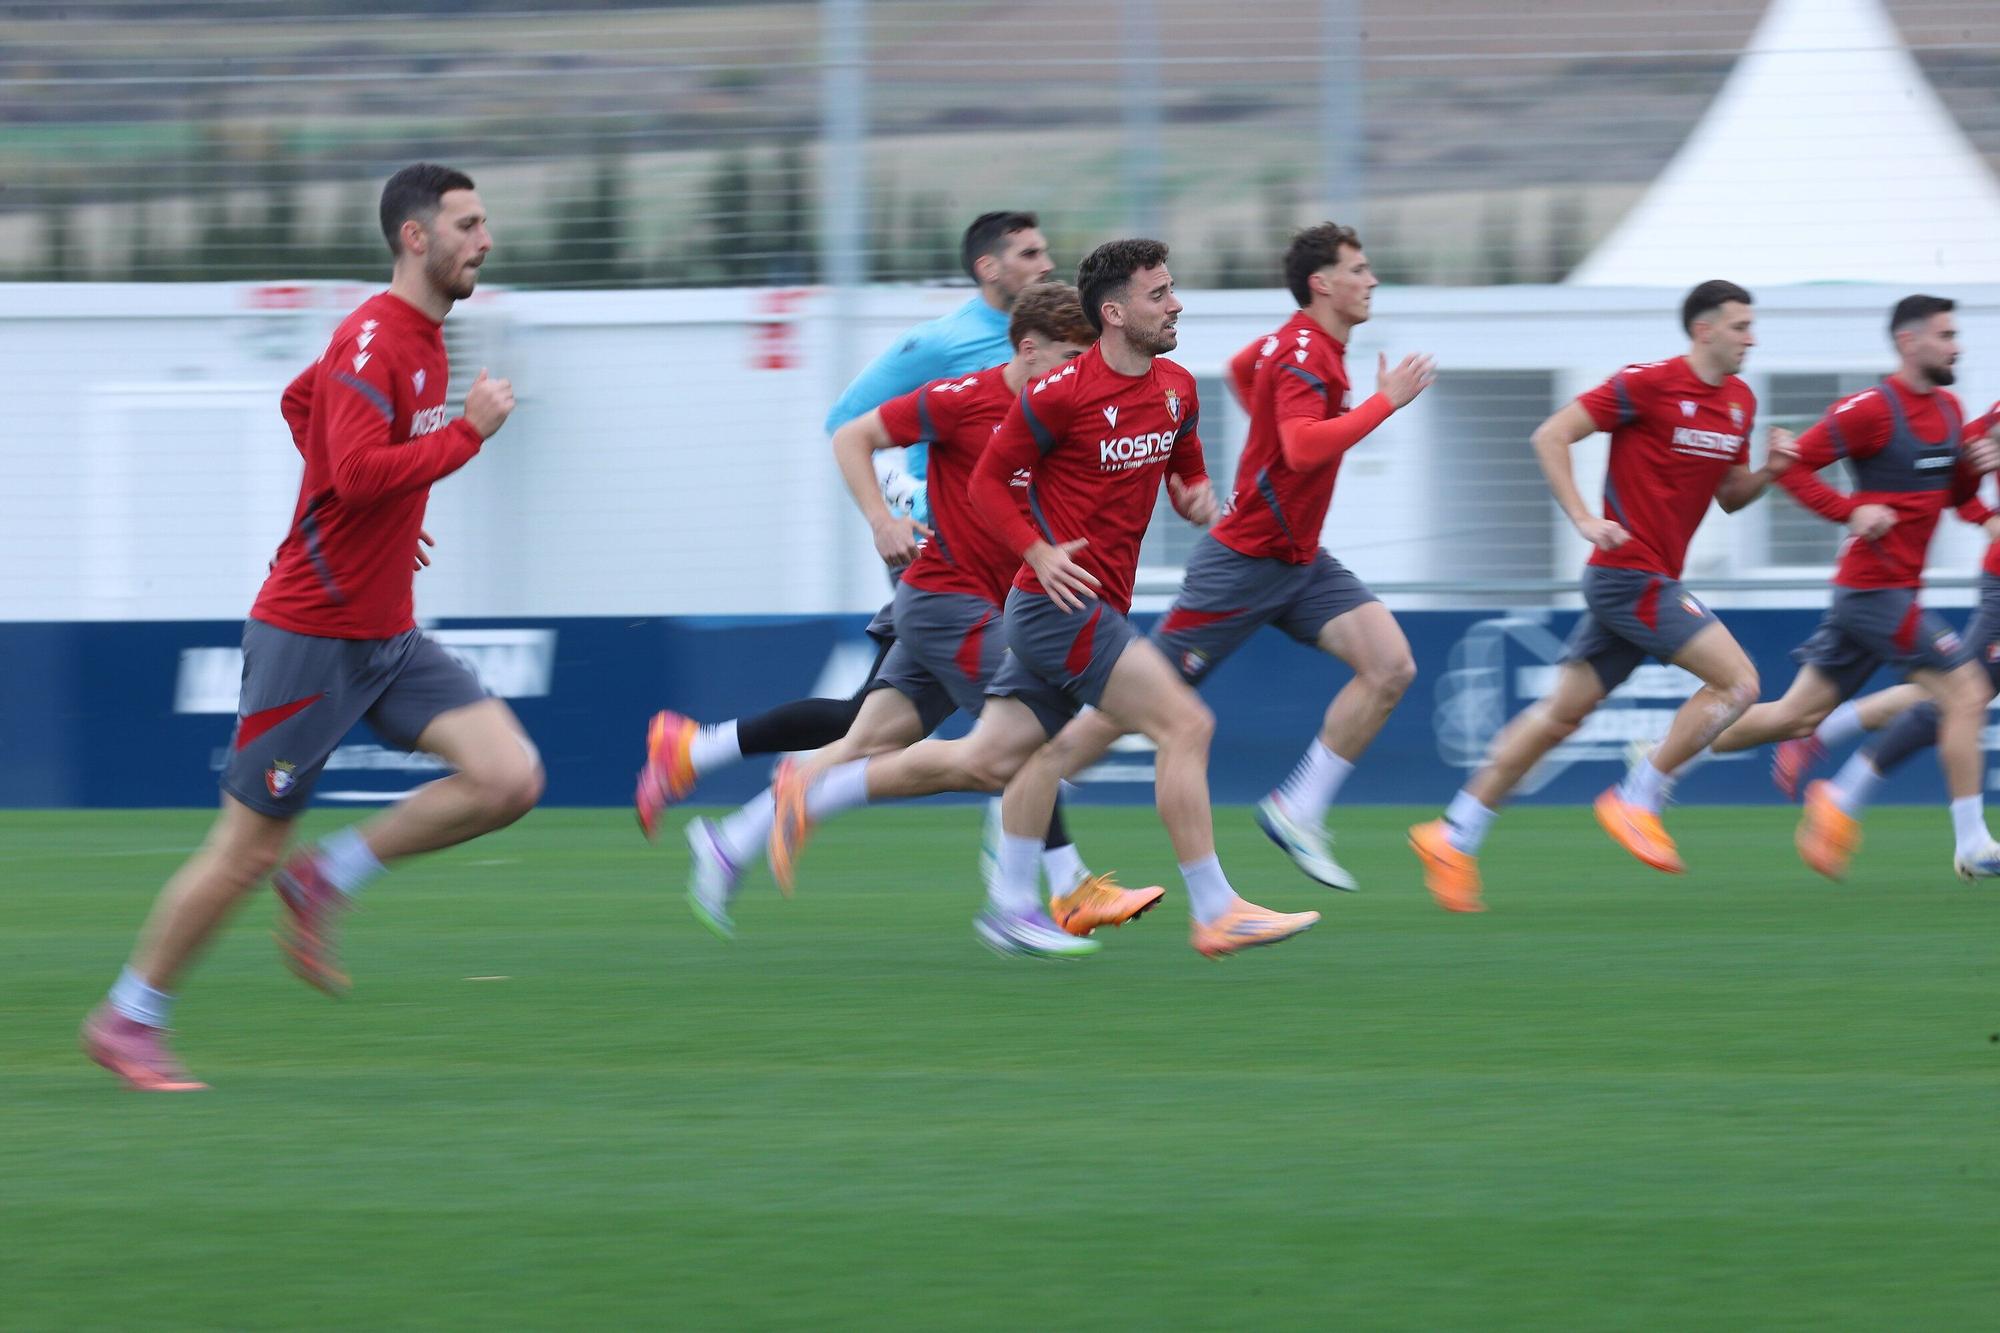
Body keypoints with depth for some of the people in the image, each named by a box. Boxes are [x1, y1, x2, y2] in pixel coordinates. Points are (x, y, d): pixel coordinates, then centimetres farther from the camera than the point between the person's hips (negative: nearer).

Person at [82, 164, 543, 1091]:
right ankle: (127, 1020, 16)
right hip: (312, 637, -8)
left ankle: (327, 878, 6)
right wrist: (469, 432, -22)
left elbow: (299, 402, 26)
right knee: (246, 850, 0)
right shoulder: (371, 340, -18)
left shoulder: (420, 337, 11)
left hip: (386, 637, 8)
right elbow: (360, 471, -31)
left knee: (510, 778, -9)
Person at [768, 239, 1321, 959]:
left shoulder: (1177, 388, 9)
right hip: (1061, 602, -9)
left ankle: (808, 796, 23)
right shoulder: (1061, 393, -14)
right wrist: (1040, 552, -17)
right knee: (1185, 724, -15)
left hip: (1098, 610, 9)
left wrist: (1198, 497, -1)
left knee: (987, 762, 11)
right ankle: (1216, 913, -11)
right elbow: (988, 479, -6)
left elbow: (1186, 470, 23)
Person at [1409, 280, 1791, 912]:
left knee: (1562, 712, 9)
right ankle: (1638, 800, -6)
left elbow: (1729, 495, 22)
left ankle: (1454, 835, 13)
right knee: (1738, 679, -13)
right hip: (1632, 575, -8)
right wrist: (1584, 519, -18)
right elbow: (1550, 437, -11)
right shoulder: (1649, 384, -13)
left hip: (1651, 581, 8)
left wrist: (1769, 470, 1)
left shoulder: (1739, 402, 12)